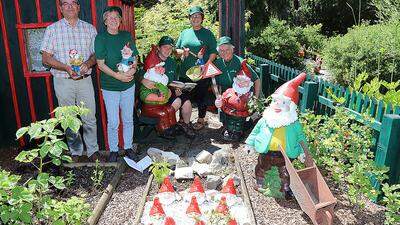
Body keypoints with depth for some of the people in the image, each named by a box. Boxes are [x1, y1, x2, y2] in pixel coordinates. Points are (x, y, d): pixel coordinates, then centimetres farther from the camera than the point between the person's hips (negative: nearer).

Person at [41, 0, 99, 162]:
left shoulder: (89, 28, 8)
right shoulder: (52, 29, 2)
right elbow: (46, 58, -1)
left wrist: (88, 63, -13)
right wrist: (66, 67, -17)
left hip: (85, 80, 1)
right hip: (63, 81, -1)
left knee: (89, 118, 6)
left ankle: (93, 149, 22)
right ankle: (75, 151, 25)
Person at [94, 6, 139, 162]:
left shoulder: (127, 36, 6)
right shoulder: (101, 38, -5)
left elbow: (135, 57, 12)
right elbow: (101, 64, -9)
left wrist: (133, 69, -10)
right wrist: (117, 75, -20)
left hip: (128, 85, 4)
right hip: (110, 86, -3)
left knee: (128, 119, 13)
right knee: (113, 122, 1)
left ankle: (128, 147, 28)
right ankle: (113, 150, 20)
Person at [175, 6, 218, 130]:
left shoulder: (208, 33, 3)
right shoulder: (184, 33, 13)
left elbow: (214, 51, -2)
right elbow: (176, 49, 16)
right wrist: (183, 52, -7)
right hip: (185, 73, 3)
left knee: (201, 97, 5)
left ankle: (201, 120, 22)